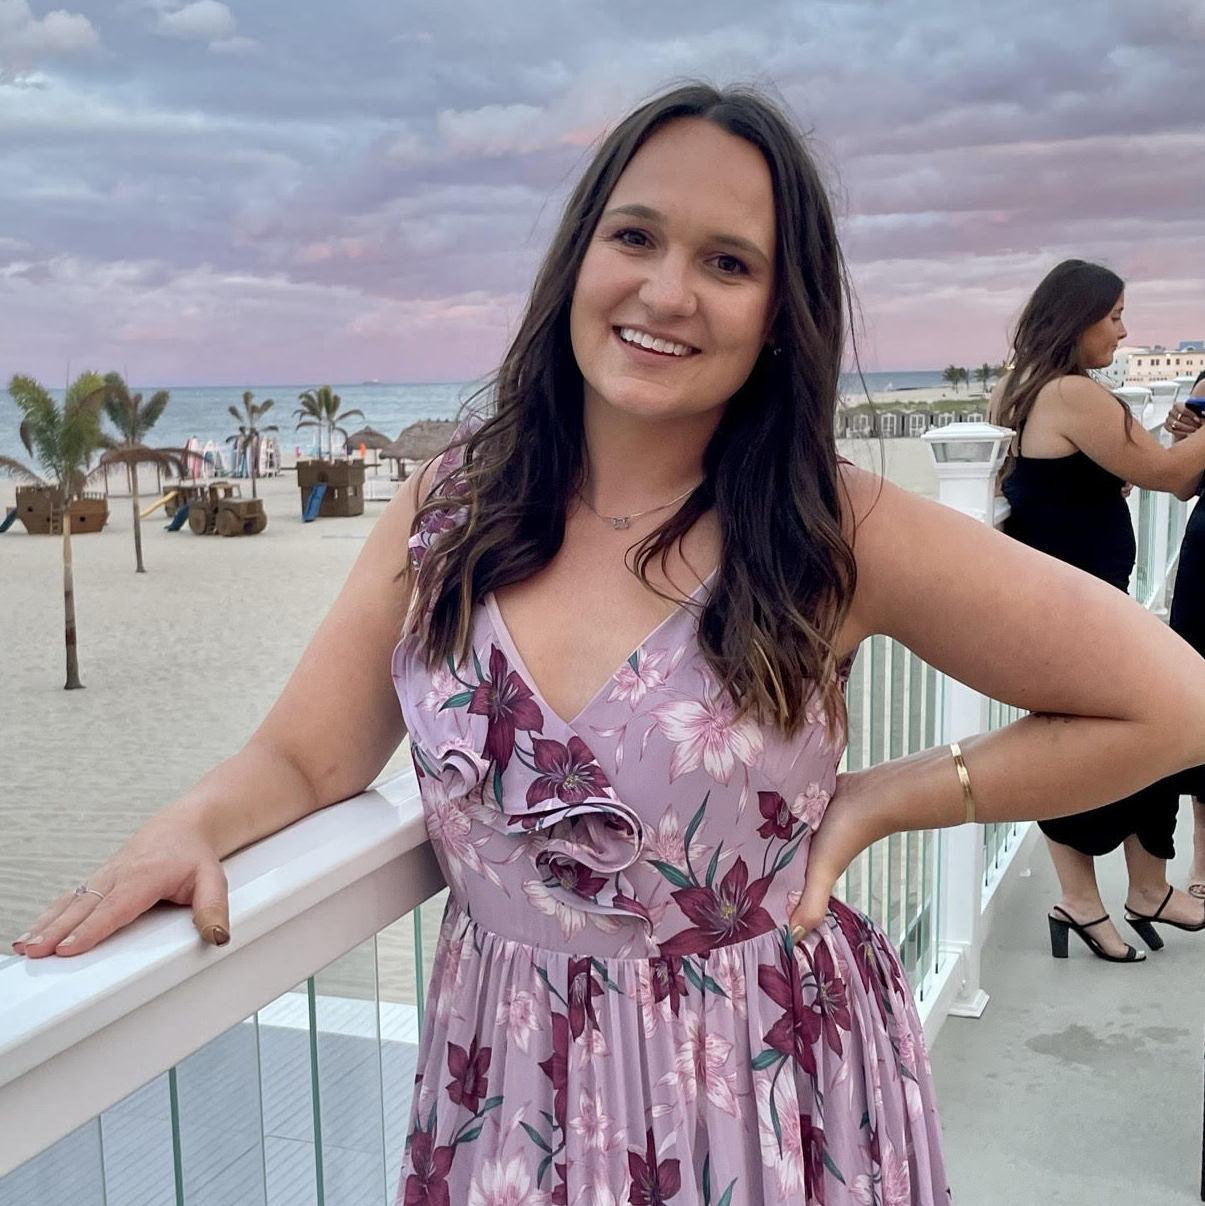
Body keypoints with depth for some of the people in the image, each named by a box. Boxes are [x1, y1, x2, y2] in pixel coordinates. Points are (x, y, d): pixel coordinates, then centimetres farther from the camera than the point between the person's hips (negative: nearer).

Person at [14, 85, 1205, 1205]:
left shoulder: (834, 532, -17)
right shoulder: (451, 506, -6)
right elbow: (302, 759, -3)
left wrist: (881, 799, -13)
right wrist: (185, 828, -24)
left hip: (761, 1095, -2)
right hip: (502, 1097, 3)